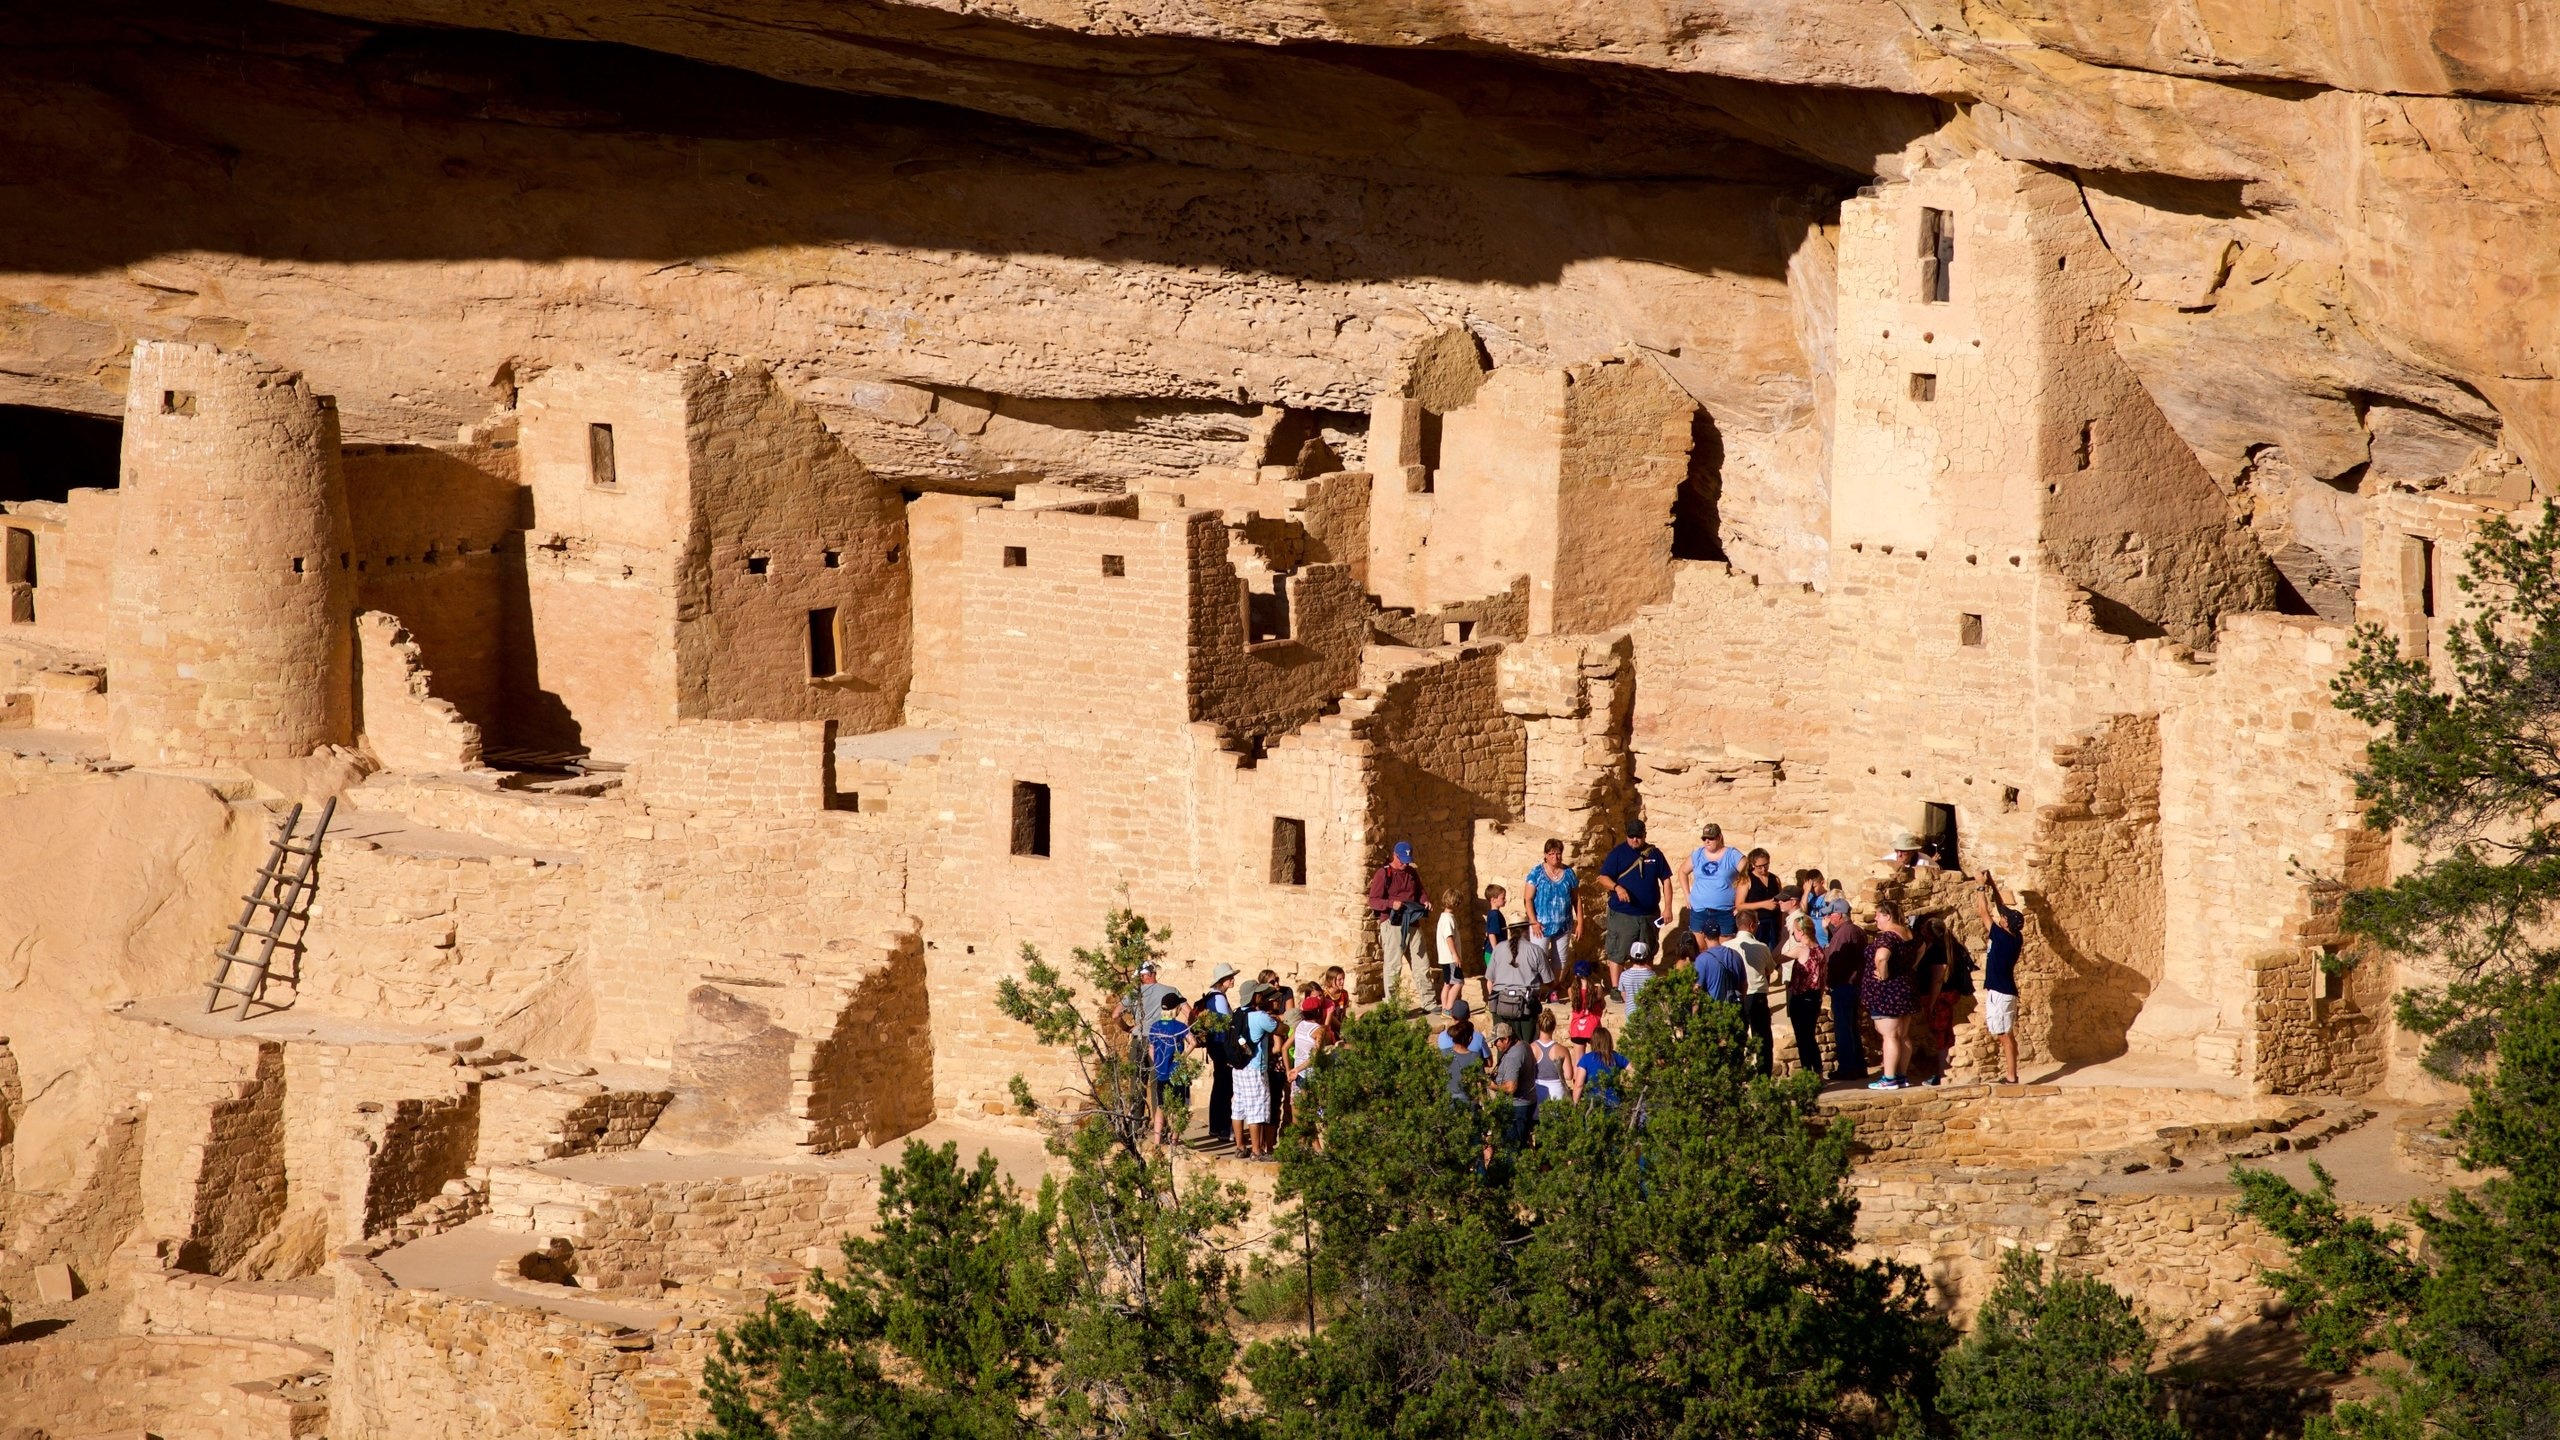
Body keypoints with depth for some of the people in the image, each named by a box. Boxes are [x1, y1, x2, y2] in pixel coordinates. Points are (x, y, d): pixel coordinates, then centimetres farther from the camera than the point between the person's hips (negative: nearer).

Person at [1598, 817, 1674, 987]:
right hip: (1623, 914, -3)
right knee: (1618, 954, -5)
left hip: (1649, 914, 3)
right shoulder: (1618, 853, -3)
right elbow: (1603, 877, -6)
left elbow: (1665, 879, 8)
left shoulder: (1654, 854, 6)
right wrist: (1617, 887, -26)